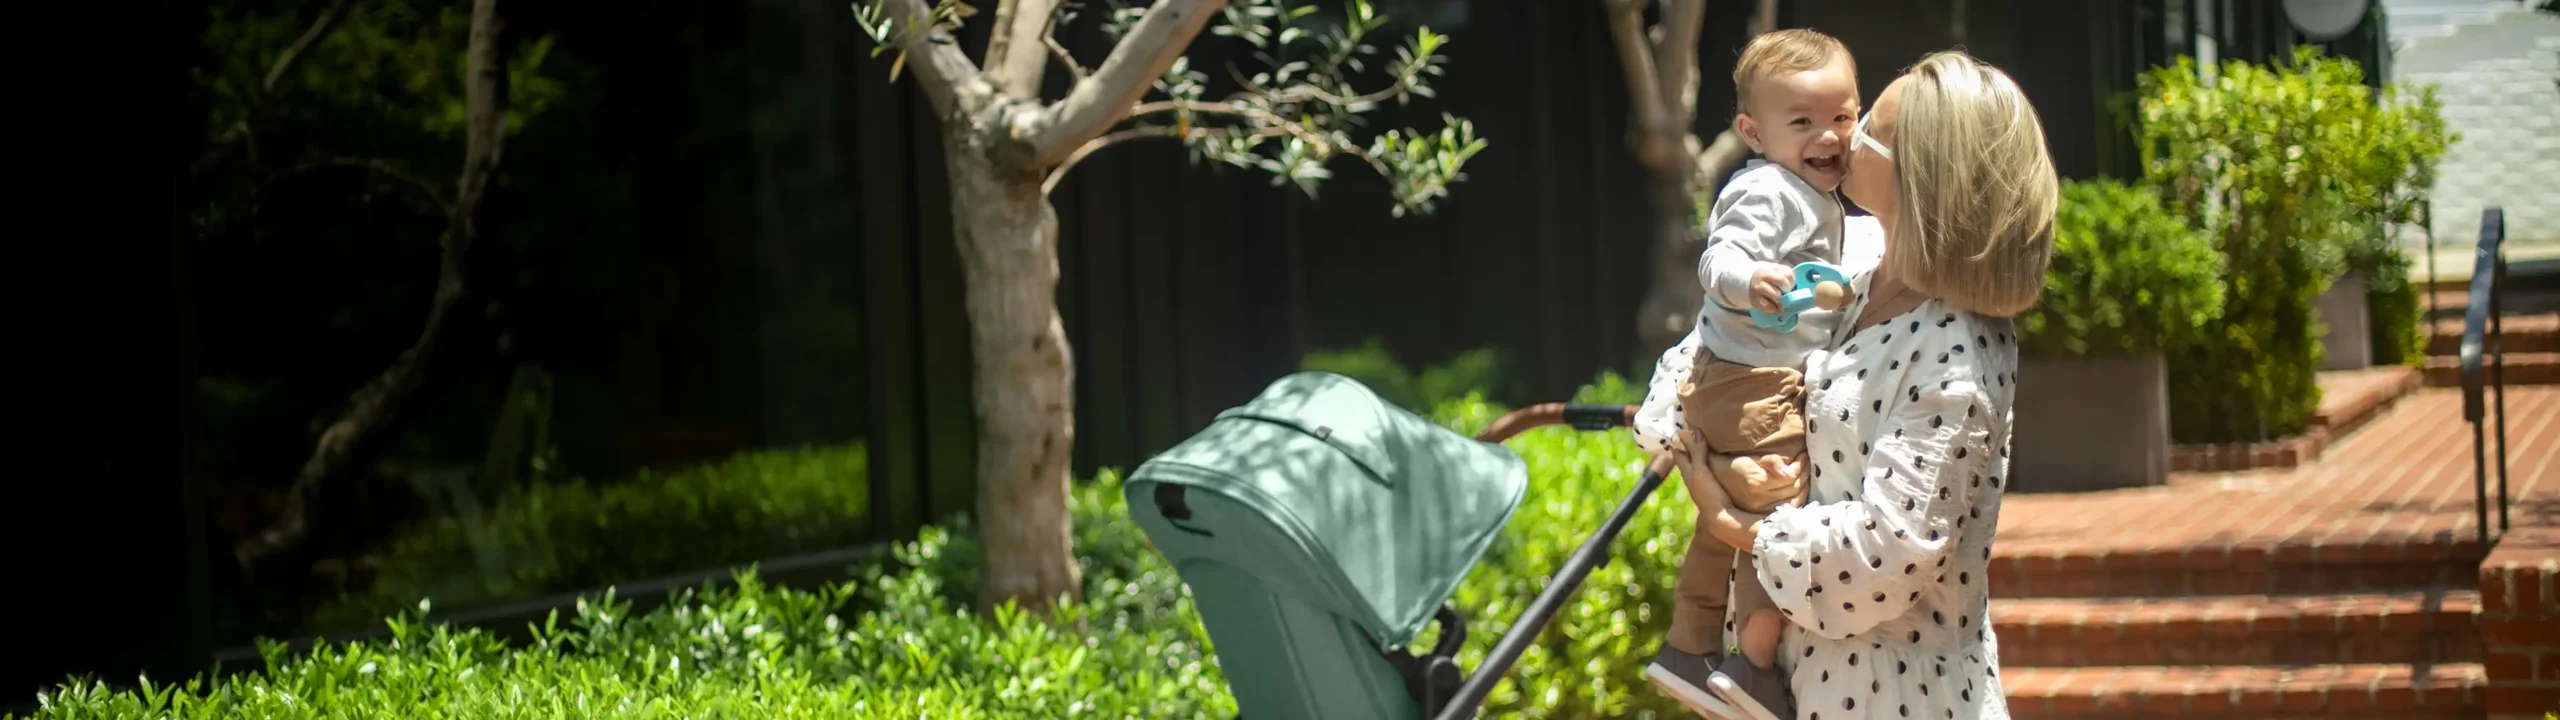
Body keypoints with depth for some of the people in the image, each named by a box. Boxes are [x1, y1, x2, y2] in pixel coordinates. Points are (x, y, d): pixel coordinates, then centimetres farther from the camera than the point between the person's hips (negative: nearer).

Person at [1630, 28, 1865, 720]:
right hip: (1757, 385, -11)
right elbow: (1719, 259, -32)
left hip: (1725, 380, 11)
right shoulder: (1769, 193, -18)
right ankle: (1753, 663, -8)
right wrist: (1749, 280, -53)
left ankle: (1689, 647, 32)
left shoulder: (1817, 200, 15)